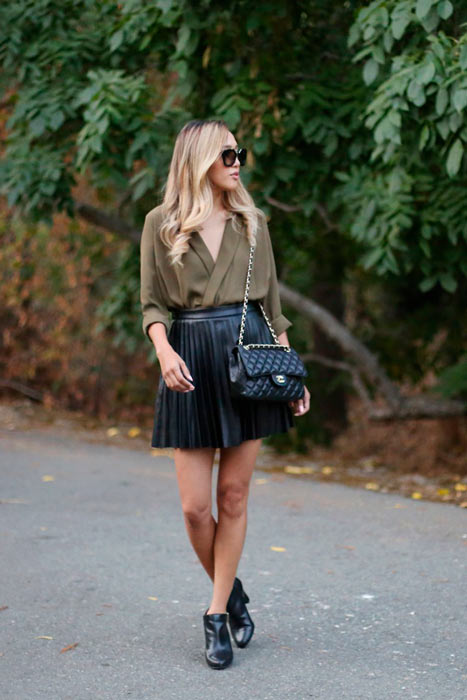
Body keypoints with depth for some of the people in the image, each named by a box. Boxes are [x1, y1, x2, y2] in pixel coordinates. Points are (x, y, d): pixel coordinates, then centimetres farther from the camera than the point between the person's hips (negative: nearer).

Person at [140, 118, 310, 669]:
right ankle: (232, 593, 23)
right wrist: (164, 350, -18)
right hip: (191, 362, -2)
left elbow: (272, 304, 13)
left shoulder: (251, 222, 10)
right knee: (195, 506, -3)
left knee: (233, 495, 2)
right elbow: (152, 304, 2)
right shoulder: (161, 223, 3)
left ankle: (218, 614, 13)